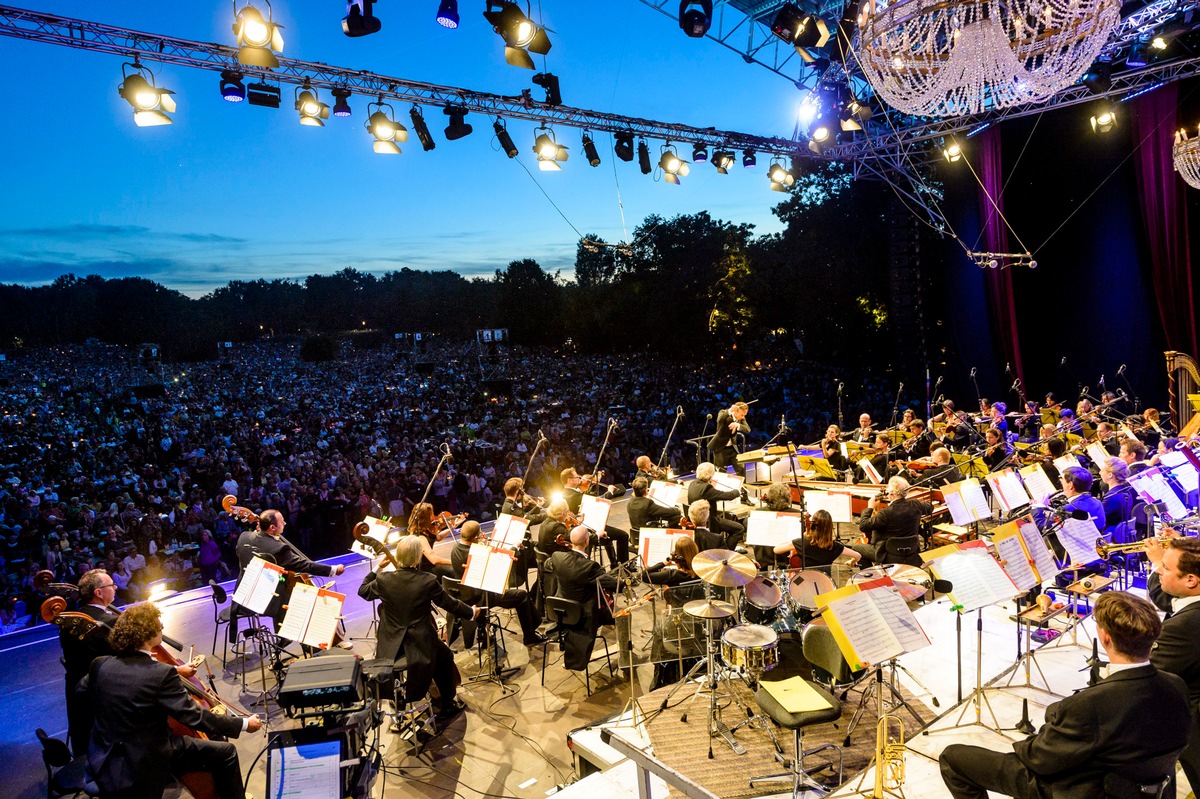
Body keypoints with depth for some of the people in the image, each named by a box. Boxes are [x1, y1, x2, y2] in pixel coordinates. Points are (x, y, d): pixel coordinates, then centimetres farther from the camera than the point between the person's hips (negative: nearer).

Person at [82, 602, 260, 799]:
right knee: (226, 753, 4)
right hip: (146, 765, -8)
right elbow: (194, 716, -24)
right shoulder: (161, 674, -27)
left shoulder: (100, 665, -8)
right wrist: (243, 724, -15)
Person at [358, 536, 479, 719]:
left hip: (391, 646, 3)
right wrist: (471, 612, 13)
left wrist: (375, 568, 19)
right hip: (420, 644, -3)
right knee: (445, 656, 25)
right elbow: (450, 604, -5)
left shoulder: (383, 579, -12)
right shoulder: (429, 581, -19)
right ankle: (447, 705, 31)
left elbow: (363, 591, 9)